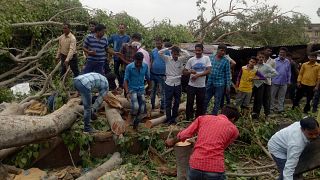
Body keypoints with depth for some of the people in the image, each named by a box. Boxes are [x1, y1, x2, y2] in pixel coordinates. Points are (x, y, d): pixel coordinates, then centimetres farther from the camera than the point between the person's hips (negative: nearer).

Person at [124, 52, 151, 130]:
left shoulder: (145, 66, -4)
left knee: (142, 110, -2)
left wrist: (149, 89, 20)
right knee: (135, 107, -25)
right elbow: (125, 80, -11)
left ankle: (135, 125, 23)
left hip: (141, 90, 4)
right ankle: (132, 118, 9)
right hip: (132, 89, -3)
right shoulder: (129, 67, -13)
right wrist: (127, 92, -22)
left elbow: (147, 78, 11)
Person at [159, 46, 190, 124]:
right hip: (169, 84, -2)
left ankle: (173, 118, 26)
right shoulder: (167, 59, -3)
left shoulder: (181, 59, 0)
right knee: (168, 102, 5)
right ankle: (168, 118, 17)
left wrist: (181, 49, -9)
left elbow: (188, 55, -11)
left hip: (178, 84, 2)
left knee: (177, 102, 11)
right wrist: (169, 48, -12)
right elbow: (160, 53, -13)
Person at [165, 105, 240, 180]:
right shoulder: (234, 129, 10)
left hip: (195, 166, 2)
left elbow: (183, 135, 7)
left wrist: (172, 141, 25)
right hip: (215, 169, -1)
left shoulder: (203, 118, 12)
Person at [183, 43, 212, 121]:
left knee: (200, 104, 10)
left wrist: (197, 75, -17)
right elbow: (184, 72, 2)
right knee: (189, 103, 5)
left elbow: (208, 71, -9)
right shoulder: (191, 60, 0)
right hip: (191, 85, 0)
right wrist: (190, 72, -19)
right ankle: (188, 119, 19)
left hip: (201, 86, 0)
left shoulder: (206, 58, -1)